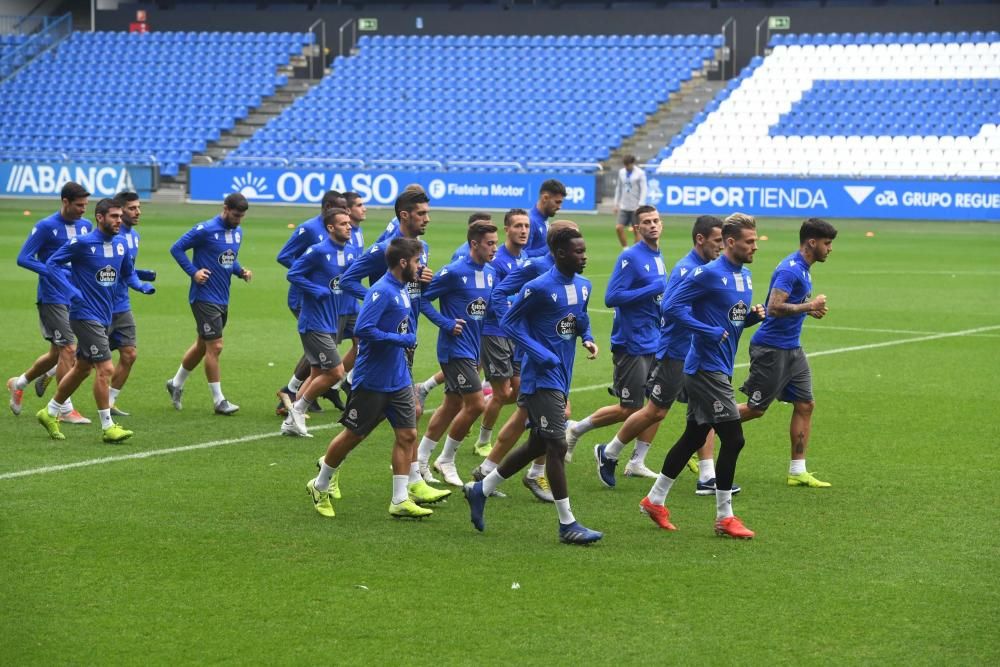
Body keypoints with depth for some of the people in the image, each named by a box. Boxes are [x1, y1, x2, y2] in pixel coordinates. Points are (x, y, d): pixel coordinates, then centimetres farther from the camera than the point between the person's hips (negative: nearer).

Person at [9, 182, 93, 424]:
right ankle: (66, 410, -3)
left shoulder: (86, 226, 7)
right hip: (52, 299, -7)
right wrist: (52, 272, -22)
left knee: (57, 353, 13)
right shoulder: (46, 227, -12)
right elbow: (23, 259, -12)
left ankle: (18, 384, 35)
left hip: (75, 298, 7)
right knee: (68, 349, -11)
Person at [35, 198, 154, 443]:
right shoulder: (82, 243, -13)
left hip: (105, 317, 8)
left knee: (82, 368, 17)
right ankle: (108, 427, -6)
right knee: (105, 368, -13)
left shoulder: (120, 245, 6)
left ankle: (50, 413, 33)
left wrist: (141, 285, -2)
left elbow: (128, 273, 19)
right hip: (85, 315, -8)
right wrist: (71, 289, -20)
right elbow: (52, 263, -8)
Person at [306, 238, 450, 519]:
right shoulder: (381, 291, -20)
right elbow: (363, 329, -28)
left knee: (407, 435, 2)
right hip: (371, 380, -8)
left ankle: (401, 500, 7)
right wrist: (403, 340, -22)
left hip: (399, 380, 8)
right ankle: (320, 486, 23)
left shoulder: (402, 289, 8)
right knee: (353, 435, 5)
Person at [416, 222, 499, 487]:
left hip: (473, 350, 8)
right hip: (455, 349, -8)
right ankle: (446, 460, 5)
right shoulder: (454, 272, -15)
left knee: (452, 406, 13)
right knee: (476, 404, -12)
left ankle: (420, 460, 23)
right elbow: (422, 297, -13)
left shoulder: (490, 273, 8)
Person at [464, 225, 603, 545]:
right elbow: (509, 322, -11)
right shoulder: (539, 288, -16)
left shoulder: (583, 286, 8)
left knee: (538, 445, 16)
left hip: (561, 378, 9)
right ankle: (567, 524, -4)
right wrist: (543, 356, -19)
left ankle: (481, 490, 31)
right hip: (541, 378, -9)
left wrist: (587, 338, 2)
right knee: (557, 445, -9)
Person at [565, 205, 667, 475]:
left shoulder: (658, 258, 12)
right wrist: (651, 290, -23)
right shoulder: (630, 257, -14)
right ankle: (575, 429, 16)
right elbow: (611, 297, -21)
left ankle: (637, 462, 13)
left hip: (655, 344, 8)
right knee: (629, 410, -2)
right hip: (632, 344, -8)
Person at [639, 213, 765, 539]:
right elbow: (672, 306, -18)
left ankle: (655, 500, 28)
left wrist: (754, 315, 1)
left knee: (694, 437, 16)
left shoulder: (744, 275, 12)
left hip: (719, 370, 9)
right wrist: (710, 333, -22)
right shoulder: (709, 274, -16)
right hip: (706, 368, -9)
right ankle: (724, 517, -1)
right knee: (733, 439, -9)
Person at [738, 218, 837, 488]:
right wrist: (809, 306, -20)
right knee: (755, 409, -2)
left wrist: (811, 309, 9)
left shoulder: (802, 269, 12)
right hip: (771, 350, -10)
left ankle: (797, 471, 7)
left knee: (805, 405, 4)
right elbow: (774, 307, -28)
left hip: (791, 349, 10)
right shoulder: (790, 269, -19)